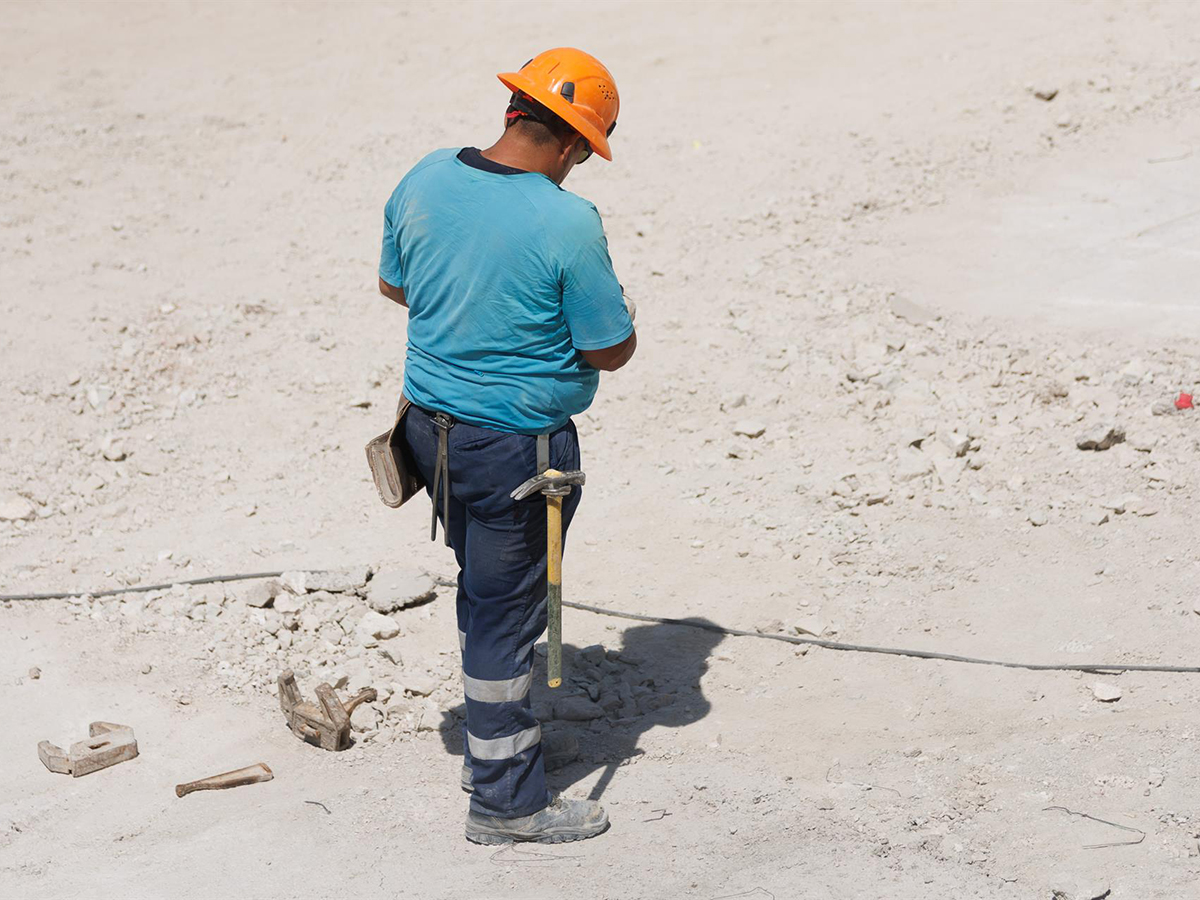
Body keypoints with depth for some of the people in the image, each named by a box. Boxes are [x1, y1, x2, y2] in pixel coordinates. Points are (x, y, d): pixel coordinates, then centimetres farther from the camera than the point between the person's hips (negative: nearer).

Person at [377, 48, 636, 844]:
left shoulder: (426, 180, -3)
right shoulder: (568, 224, -23)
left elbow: (393, 284, 12)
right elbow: (613, 350, -15)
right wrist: (613, 308, 6)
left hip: (431, 424, 7)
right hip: (517, 443, -7)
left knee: (484, 591, 25)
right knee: (506, 609, 5)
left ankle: (494, 746, 42)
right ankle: (507, 801, 18)